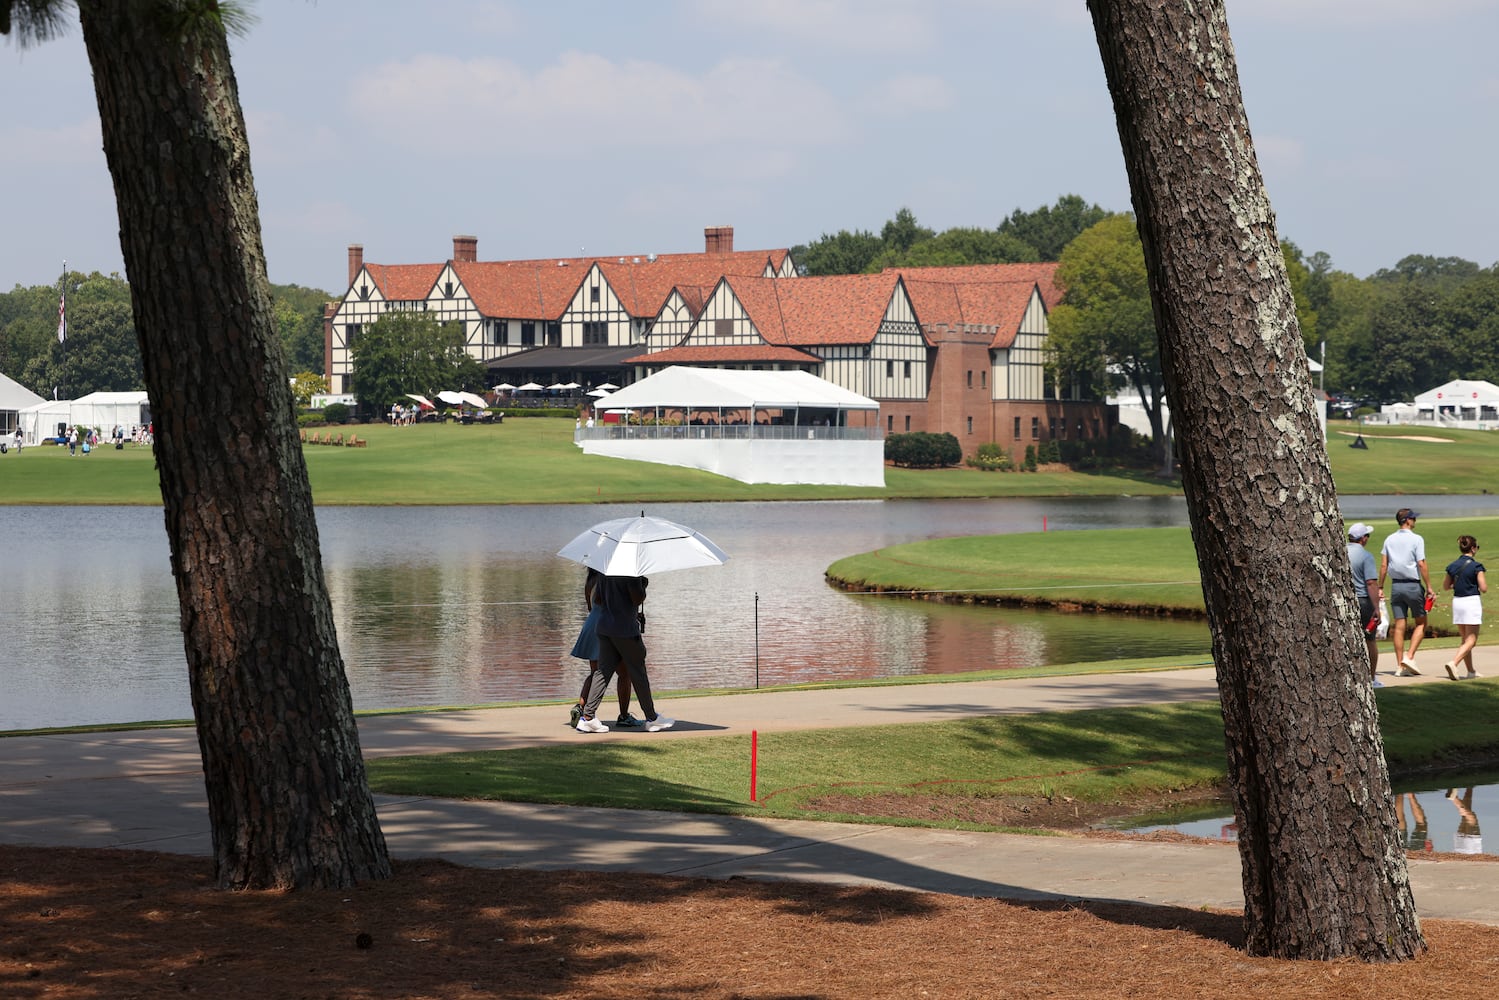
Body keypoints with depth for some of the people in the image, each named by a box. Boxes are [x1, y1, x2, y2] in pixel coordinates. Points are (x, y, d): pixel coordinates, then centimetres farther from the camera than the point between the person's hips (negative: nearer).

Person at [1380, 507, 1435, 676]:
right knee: (1420, 623, 8)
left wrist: (1380, 587, 9)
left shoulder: (1389, 540, 6)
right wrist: (1429, 588, -8)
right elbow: (1421, 565, -12)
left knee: (1399, 625, 6)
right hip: (1413, 585, -4)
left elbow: (1383, 565, 4)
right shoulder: (1416, 539, -8)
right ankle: (1410, 657, -8)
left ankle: (1400, 665, 6)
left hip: (1396, 586, 4)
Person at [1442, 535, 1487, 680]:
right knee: (1471, 640, -4)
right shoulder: (1476, 566, -12)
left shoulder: (1452, 566, 4)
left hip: (1457, 601, 6)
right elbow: (1483, 589, -14)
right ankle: (1453, 663, -24)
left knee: (1465, 639, 16)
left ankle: (1471, 671, 20)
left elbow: (1445, 586, 12)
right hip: (1472, 601, -6)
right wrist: (1482, 584, 7)